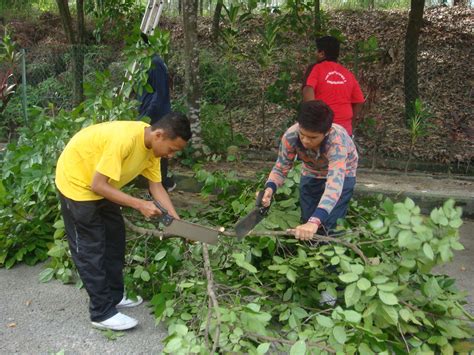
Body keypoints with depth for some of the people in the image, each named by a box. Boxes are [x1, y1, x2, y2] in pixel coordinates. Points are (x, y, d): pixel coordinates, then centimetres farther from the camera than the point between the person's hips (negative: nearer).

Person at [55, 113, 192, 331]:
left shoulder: (152, 144, -9)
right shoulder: (124, 139, -36)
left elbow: (156, 186, -4)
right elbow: (97, 185, -31)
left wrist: (177, 222, -11)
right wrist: (140, 205, -31)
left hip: (101, 186, 9)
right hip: (77, 181, -9)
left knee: (114, 239, 13)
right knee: (90, 249, -3)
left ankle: (114, 297, 27)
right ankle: (102, 313, 7)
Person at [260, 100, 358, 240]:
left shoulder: (337, 140, -45)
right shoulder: (290, 136, -33)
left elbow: (335, 184, -56)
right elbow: (281, 168, -21)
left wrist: (315, 222, -71)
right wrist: (270, 188, -46)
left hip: (342, 173, -3)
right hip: (311, 173, 3)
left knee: (331, 226, -10)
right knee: (307, 220, 6)